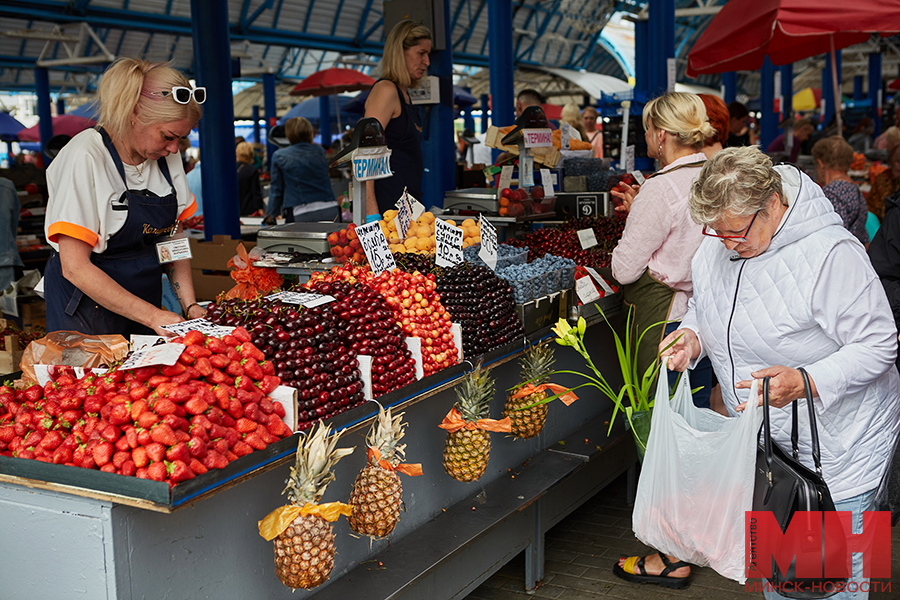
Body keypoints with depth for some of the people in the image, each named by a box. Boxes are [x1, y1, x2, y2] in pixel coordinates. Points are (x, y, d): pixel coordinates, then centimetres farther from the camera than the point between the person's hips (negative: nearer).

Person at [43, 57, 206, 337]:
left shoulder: (167, 156, -1)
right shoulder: (84, 158, -20)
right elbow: (75, 267, -22)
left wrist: (189, 305, -8)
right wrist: (152, 316, -26)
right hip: (87, 309, -5)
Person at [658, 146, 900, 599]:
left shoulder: (831, 253, -25)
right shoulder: (716, 246, -4)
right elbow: (704, 304, 15)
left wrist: (804, 383, -33)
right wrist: (694, 334, -8)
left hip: (839, 446, -6)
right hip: (761, 443, 6)